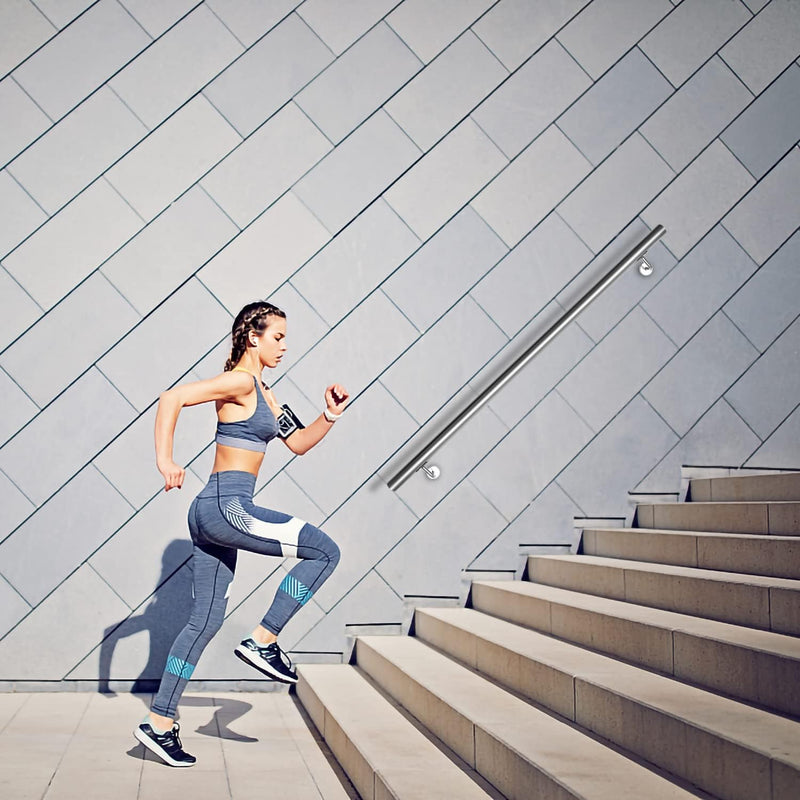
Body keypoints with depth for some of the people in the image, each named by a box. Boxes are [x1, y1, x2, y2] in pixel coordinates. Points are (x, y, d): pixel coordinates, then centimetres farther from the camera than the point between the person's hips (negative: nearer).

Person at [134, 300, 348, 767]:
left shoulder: (261, 392, 21)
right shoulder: (240, 381, -9)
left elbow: (298, 442, 23)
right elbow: (173, 398, -18)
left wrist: (331, 416, 8)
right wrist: (165, 461, -21)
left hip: (213, 513, 10)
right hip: (227, 506, -10)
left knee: (207, 619, 11)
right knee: (324, 551, -6)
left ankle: (160, 723, 15)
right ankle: (263, 641, -1)